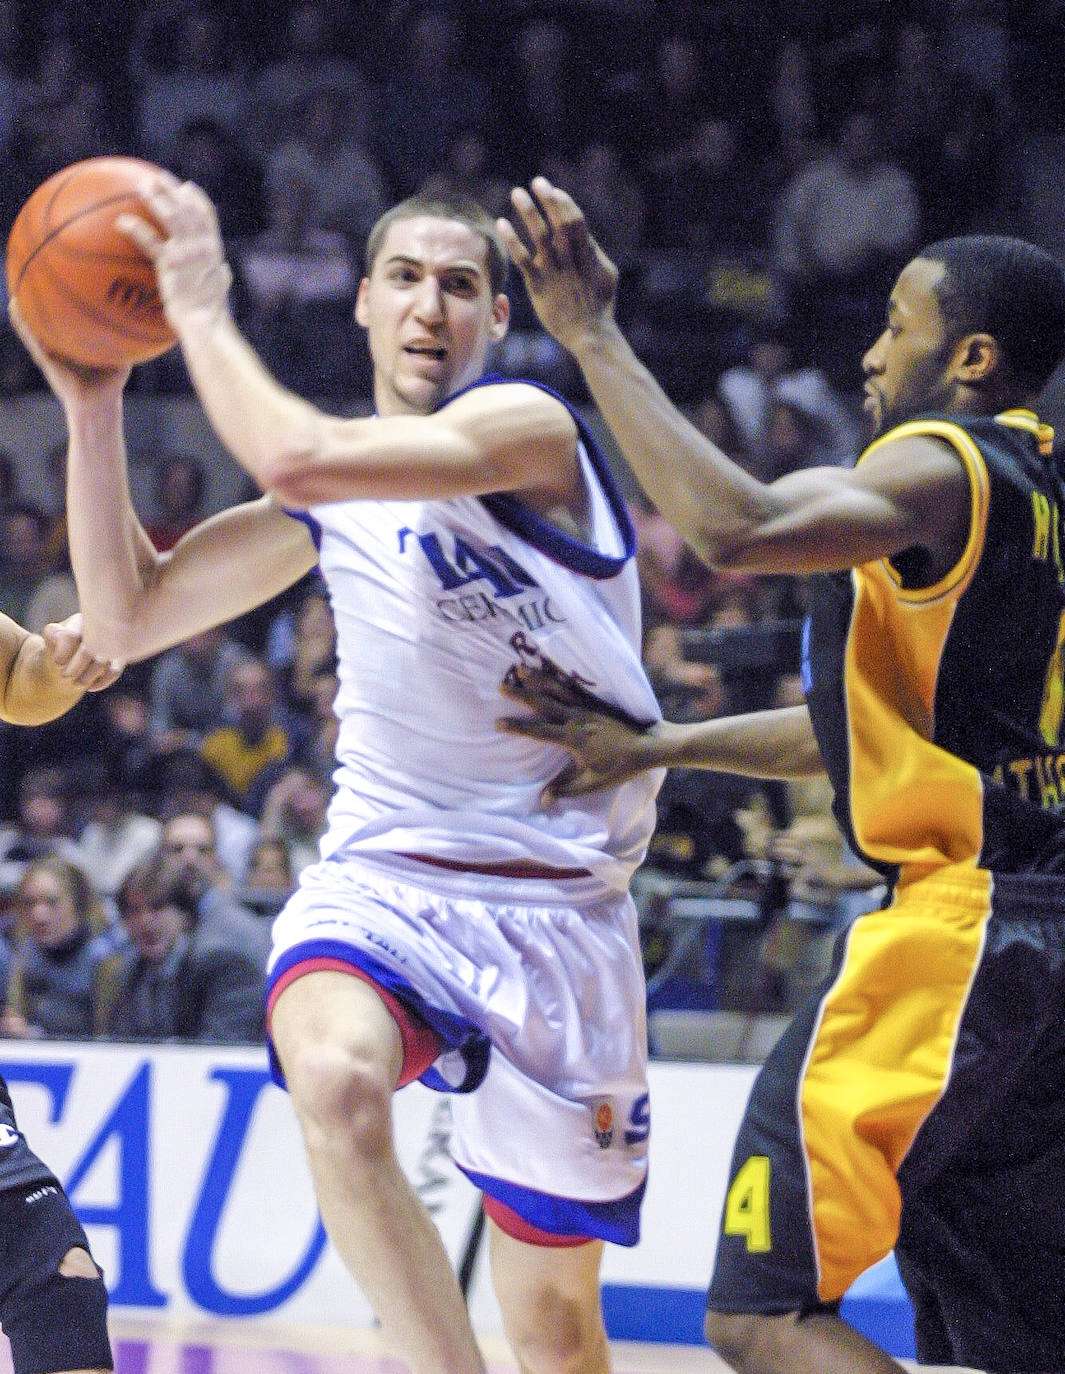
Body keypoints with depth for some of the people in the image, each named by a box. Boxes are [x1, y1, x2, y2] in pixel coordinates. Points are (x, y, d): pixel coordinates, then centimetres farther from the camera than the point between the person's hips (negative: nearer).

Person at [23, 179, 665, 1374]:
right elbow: (124, 618, 13)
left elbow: (297, 459, -26)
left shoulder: (525, 428, -10)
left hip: (559, 907, -3)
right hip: (381, 882, 3)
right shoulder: (330, 503, 11)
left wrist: (202, 312, -14)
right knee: (335, 1075, -35)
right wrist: (94, 410, 4)